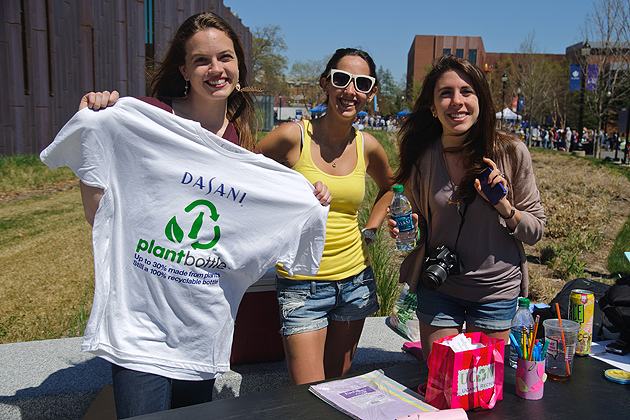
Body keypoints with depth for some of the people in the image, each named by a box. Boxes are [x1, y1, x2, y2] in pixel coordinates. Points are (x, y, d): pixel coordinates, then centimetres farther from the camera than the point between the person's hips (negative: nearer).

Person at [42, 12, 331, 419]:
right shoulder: (138, 120, -8)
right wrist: (91, 128, -13)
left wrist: (309, 205, 3)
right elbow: (97, 214, -5)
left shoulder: (241, 145, 6)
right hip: (141, 322, -4)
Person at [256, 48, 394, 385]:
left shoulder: (367, 146, 2)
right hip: (301, 285, -4)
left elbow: (388, 187, 23)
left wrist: (369, 230, 11)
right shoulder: (293, 137, -11)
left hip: (354, 280, 4)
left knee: (337, 385, 18)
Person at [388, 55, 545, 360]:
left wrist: (504, 207, -22)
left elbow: (536, 229, -4)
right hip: (438, 289, 1)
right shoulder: (420, 157, -7)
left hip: (496, 291, -1)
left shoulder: (511, 152, -12)